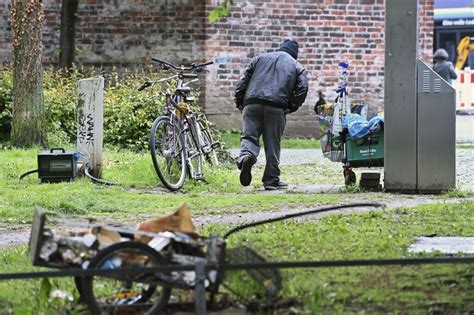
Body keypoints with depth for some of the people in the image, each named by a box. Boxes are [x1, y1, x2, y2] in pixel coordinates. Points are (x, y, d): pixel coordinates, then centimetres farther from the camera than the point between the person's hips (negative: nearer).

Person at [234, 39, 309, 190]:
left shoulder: (260, 58, 23)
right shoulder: (296, 66, 17)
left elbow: (244, 80, 14)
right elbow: (302, 88, 1)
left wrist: (239, 102, 16)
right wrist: (291, 107, 4)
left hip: (252, 103, 1)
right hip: (277, 107, -1)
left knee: (249, 136, 2)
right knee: (273, 144, 5)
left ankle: (246, 156, -31)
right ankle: (271, 180, 9)